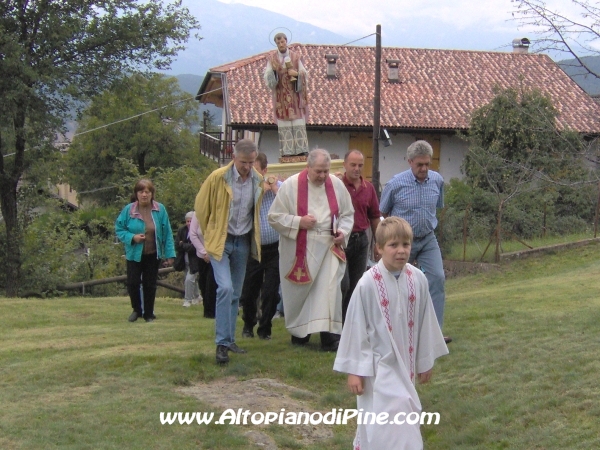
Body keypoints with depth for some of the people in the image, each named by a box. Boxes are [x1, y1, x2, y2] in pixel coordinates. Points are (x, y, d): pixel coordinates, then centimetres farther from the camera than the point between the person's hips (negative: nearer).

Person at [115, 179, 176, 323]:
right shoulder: (128, 210, -6)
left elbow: (167, 233, -3)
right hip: (134, 254, 0)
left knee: (150, 285, 7)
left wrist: (169, 254, -5)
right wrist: (132, 237, -17)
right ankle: (136, 310, 21)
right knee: (133, 283, -4)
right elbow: (119, 229, 1)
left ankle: (148, 314, 22)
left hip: (153, 255, 0)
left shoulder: (160, 209, -5)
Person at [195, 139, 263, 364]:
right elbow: (201, 207, -1)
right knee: (225, 288, -17)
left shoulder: (258, 181, -1)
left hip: (243, 242, 5)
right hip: (221, 241, -5)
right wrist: (210, 234, 6)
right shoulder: (218, 178, -14)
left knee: (235, 293, 10)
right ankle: (222, 343, -13)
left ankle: (229, 339, 21)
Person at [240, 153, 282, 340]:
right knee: (249, 292, 9)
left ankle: (265, 328, 18)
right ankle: (248, 325, 32)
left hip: (275, 248, 0)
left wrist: (275, 189, -14)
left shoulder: (278, 185, -2)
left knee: (271, 293, 1)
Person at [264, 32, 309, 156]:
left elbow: (305, 74, 6)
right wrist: (273, 70, -18)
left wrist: (297, 74, -14)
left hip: (295, 94, 1)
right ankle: (287, 151, -4)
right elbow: (267, 77, 0)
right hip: (281, 96, -1)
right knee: (284, 124, -4)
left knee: (298, 123, -4)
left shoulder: (295, 57, 4)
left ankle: (301, 149, -4)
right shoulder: (271, 58, 3)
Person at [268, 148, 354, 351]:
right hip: (299, 249, -1)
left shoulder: (337, 185, 2)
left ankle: (329, 336, -8)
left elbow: (347, 214, 14)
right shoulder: (291, 185, -7)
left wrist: (343, 231, -5)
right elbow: (274, 217, -4)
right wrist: (298, 222, -16)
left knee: (330, 289, -10)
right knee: (300, 292, 7)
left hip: (329, 247, 1)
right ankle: (299, 332, 26)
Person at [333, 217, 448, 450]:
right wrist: (354, 370, -9)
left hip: (404, 362, 5)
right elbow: (356, 327, -11)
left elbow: (424, 323, 5)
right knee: (395, 412, -13)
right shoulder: (368, 284, -19)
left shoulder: (417, 279, -6)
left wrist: (425, 360, 12)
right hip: (379, 364, -5)